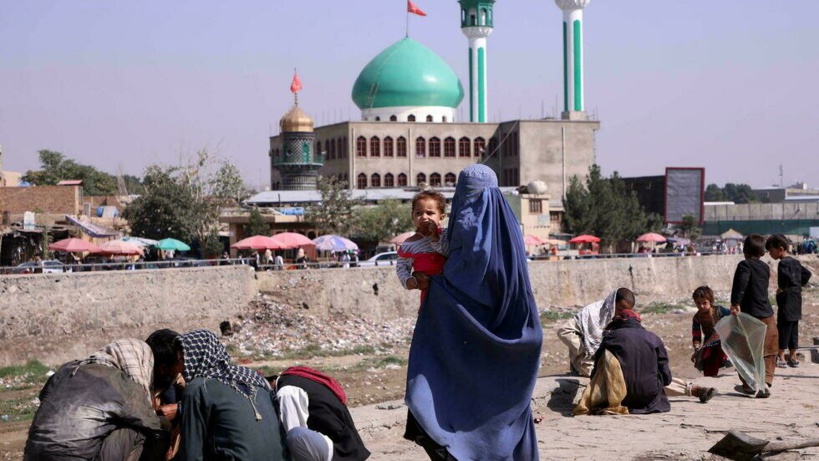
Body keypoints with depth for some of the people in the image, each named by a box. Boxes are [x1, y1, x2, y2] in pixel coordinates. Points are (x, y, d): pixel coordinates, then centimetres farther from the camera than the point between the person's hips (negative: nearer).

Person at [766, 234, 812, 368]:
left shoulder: (783, 263, -14)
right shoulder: (796, 262, 13)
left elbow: (788, 277, -27)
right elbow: (807, 274, 19)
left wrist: (781, 288, -12)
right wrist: (800, 285, 15)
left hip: (786, 301, -9)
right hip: (796, 301, 9)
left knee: (783, 327, -4)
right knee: (793, 328, 12)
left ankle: (781, 357, -2)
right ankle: (793, 357, 17)